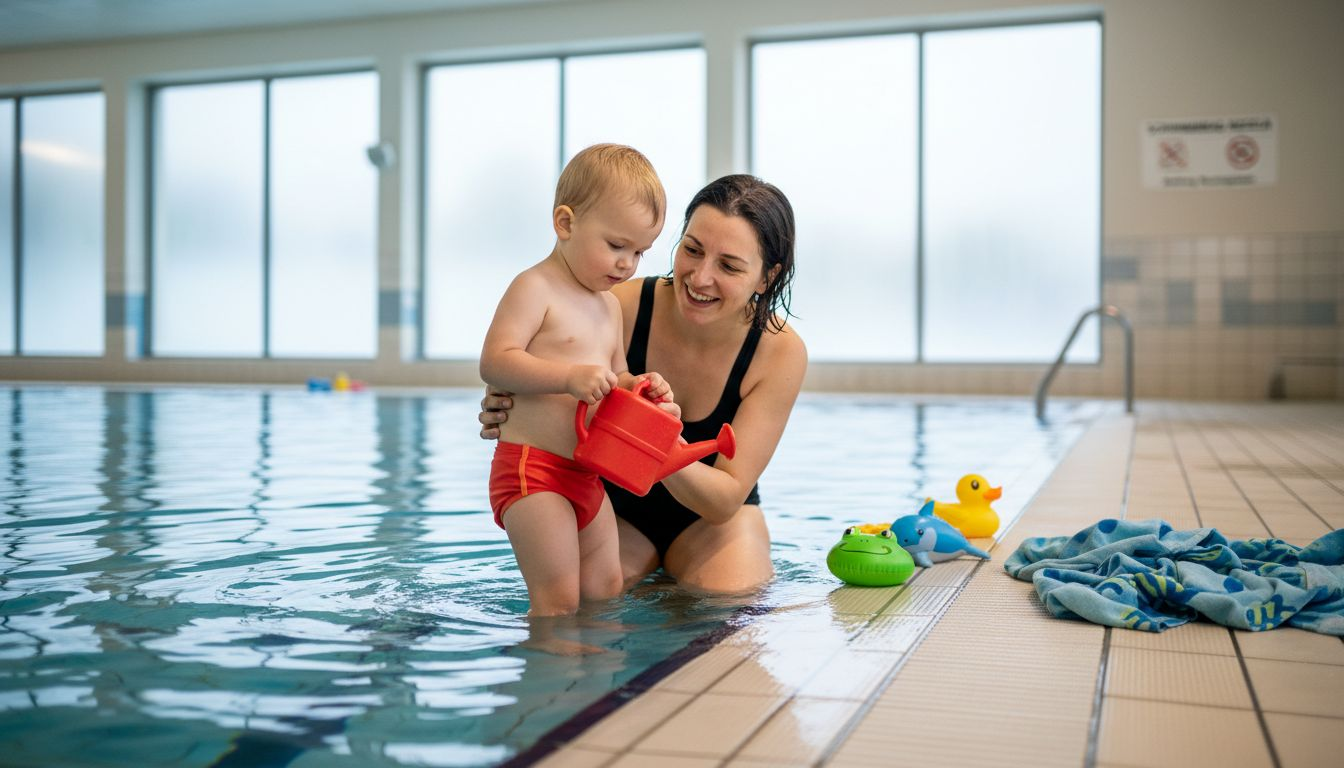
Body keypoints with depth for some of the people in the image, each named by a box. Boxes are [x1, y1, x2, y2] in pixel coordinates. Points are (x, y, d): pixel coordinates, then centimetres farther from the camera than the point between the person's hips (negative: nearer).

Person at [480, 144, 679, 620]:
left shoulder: (609, 305, 18)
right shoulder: (535, 287, -10)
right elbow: (494, 362, -21)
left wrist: (637, 387, 4)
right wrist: (570, 376, -32)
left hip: (587, 474, 9)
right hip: (532, 469, -9)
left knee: (605, 590, 16)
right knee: (558, 600, -11)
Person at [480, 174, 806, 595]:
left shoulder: (781, 352, -22)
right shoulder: (622, 308, -23)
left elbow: (725, 500, -22)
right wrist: (507, 414, -33)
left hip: (712, 516, 0)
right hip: (616, 505, 0)